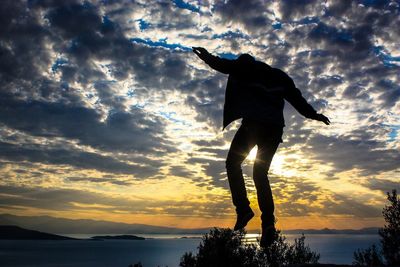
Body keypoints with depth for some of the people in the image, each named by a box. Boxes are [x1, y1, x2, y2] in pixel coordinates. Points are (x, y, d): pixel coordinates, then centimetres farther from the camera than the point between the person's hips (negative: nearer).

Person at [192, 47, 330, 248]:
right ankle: (268, 222, -7)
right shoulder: (279, 75, 26)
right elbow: (296, 96, 23)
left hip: (253, 123, -5)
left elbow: (225, 65, -3)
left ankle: (243, 209, -10)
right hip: (275, 127, 6)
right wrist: (312, 114, 30)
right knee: (260, 173, 9)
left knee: (233, 163, 8)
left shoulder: (246, 68, 13)